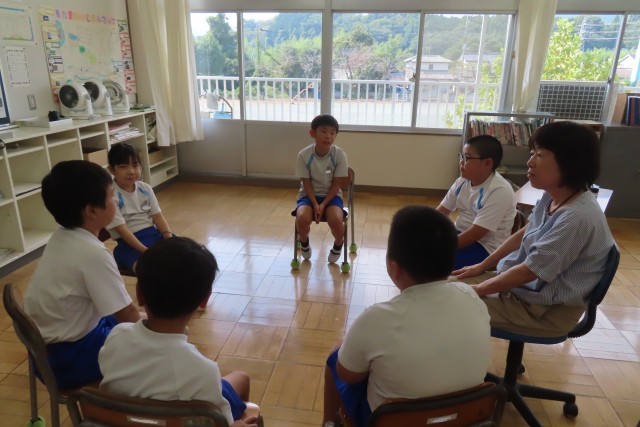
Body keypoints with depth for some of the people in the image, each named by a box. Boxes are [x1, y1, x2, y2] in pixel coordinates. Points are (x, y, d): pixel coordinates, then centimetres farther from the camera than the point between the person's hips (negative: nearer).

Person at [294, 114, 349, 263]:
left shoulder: (339, 155, -14)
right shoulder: (304, 155, -15)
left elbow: (336, 184, -9)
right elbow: (306, 183, -8)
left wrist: (323, 204, -19)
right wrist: (315, 204, -20)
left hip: (331, 195, 0)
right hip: (309, 195, 0)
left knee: (336, 220, -31)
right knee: (302, 219, -31)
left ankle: (338, 246, 6)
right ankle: (304, 243, 7)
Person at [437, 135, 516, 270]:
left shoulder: (499, 191, -22)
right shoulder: (463, 181, 1)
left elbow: (475, 234, -24)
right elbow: (439, 213, 4)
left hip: (485, 247, -8)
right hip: (461, 234, 8)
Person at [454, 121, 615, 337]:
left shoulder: (577, 218, -29)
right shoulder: (551, 197, -2)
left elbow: (529, 271, -25)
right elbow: (523, 234, 12)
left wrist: (476, 290, -16)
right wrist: (481, 266, 10)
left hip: (547, 310, -8)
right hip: (521, 284, 8)